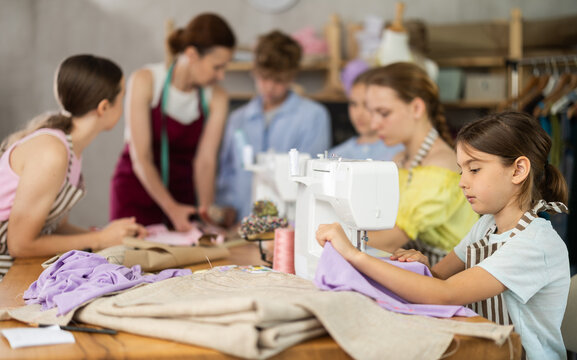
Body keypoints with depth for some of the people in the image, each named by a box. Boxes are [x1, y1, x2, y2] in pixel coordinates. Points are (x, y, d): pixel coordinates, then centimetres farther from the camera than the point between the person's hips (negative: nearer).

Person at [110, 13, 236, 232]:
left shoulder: (216, 98, -7)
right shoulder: (145, 81, -15)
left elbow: (205, 161, -11)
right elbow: (141, 159, -19)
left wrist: (206, 208, -26)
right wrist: (171, 208, -29)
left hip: (182, 195, 3)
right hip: (137, 192, -2)